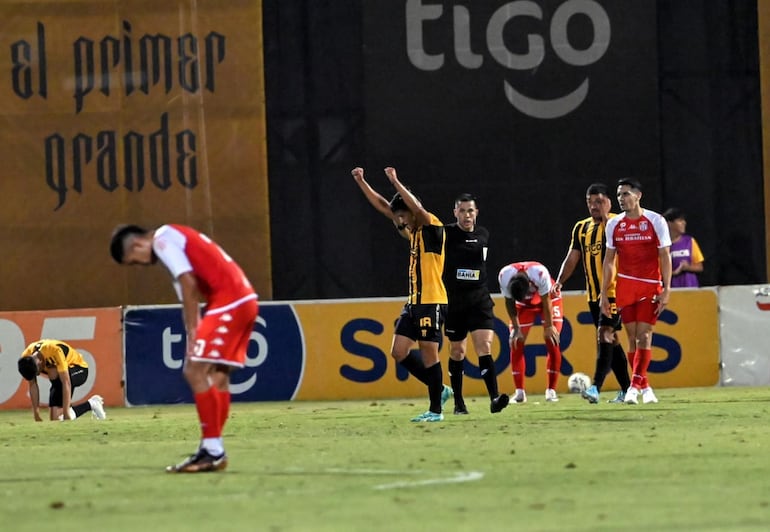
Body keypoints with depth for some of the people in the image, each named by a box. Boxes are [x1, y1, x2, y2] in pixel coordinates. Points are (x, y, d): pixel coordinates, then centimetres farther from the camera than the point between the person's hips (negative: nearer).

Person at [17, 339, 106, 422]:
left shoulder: (55, 351, -38)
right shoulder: (25, 359, -21)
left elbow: (66, 383, -38)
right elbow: (32, 385, -10)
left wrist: (66, 414, -39)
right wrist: (37, 416, -11)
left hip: (79, 370, -6)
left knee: (54, 373, -38)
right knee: (55, 418, -8)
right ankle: (91, 404, 15)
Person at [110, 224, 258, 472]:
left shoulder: (162, 240, -5)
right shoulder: (173, 239, 24)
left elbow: (188, 284, -15)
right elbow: (191, 289, 19)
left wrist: (192, 333, -11)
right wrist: (196, 336, 10)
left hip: (229, 303, -10)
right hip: (244, 300, 10)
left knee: (195, 371, -10)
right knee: (216, 375, 12)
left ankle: (213, 451, -10)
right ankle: (212, 450, 15)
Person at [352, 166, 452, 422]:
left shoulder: (432, 228, -8)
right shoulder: (412, 232, 14)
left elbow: (417, 207, -29)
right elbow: (382, 206, 18)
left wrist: (395, 182, -31)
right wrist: (361, 181, 13)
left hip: (431, 303, -9)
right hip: (414, 302, 9)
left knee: (428, 353, -5)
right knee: (399, 352, 5)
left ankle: (436, 409, 3)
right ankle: (439, 389, 17)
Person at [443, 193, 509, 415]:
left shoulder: (483, 235, 7)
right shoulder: (447, 234, -5)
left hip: (480, 300, 2)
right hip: (454, 302, -2)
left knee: (485, 347, -12)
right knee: (457, 351, 8)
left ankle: (494, 397, -21)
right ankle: (458, 402, 20)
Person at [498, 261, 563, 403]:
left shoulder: (540, 274, -40)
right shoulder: (504, 276, -33)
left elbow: (546, 301, -25)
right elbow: (510, 302, -16)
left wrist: (548, 327, -19)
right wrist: (516, 328, -17)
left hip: (548, 299, -2)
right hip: (524, 305, 2)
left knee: (552, 341, -12)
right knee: (516, 343, -8)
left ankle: (551, 390, -5)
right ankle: (519, 391, -5)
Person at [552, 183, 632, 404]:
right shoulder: (581, 228, 12)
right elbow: (572, 257, 10)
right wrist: (559, 282, -1)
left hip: (614, 291, -7)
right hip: (593, 294, 7)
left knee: (605, 334, -18)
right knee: (611, 339, 11)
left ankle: (596, 387, -25)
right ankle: (626, 389, 18)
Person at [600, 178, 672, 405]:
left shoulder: (655, 221, -4)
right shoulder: (614, 224, 7)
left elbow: (665, 257, -3)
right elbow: (609, 260, 11)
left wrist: (666, 290, -10)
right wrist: (604, 294, 8)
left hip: (650, 287, -3)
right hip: (625, 288, 3)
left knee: (644, 336, -11)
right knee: (633, 337, 3)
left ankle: (635, 386, -13)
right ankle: (644, 386, 10)